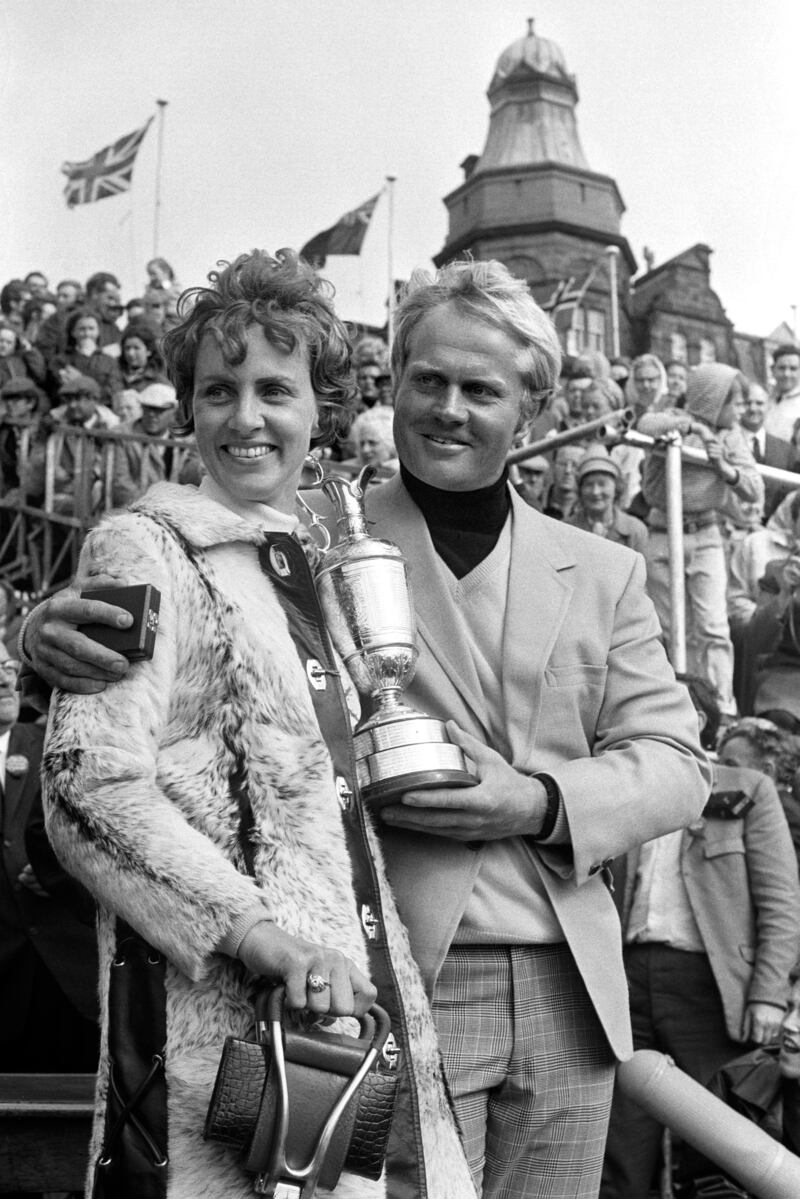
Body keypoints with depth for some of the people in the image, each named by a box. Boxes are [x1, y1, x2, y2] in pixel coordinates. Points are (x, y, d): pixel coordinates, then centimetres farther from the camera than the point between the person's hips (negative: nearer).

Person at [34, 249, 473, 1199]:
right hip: (216, 1006, -6)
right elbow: (89, 788, -14)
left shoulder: (315, 560, 17)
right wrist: (258, 930, -22)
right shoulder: (143, 548, -4)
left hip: (356, 994, 7)